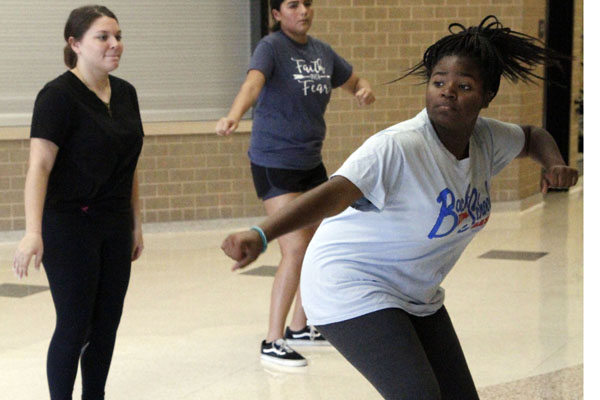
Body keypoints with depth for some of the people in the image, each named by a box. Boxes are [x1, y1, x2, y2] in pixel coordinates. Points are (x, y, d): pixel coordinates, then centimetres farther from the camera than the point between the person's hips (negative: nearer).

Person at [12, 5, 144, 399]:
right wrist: (33, 233, -31)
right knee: (75, 327, -2)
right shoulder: (58, 96, -14)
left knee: (107, 324, 10)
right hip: (70, 229, -7)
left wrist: (136, 224, 15)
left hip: (114, 228, 7)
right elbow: (39, 166, -21)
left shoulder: (125, 93, 8)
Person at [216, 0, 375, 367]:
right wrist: (234, 116, -54)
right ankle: (273, 343, -6)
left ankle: (299, 327, 30)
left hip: (311, 163, 8)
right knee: (296, 248, -14)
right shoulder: (272, 47, -14)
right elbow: (253, 82, -34)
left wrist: (365, 90, -5)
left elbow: (354, 81, 21)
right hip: (274, 163, -8)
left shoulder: (322, 51, 6)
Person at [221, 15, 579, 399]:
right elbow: (334, 193, -42)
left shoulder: (487, 138, -3)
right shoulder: (399, 148, -27)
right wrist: (261, 235, -57)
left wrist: (555, 164, -3)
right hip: (352, 291, -8)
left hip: (417, 296, 9)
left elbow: (533, 136, 20)